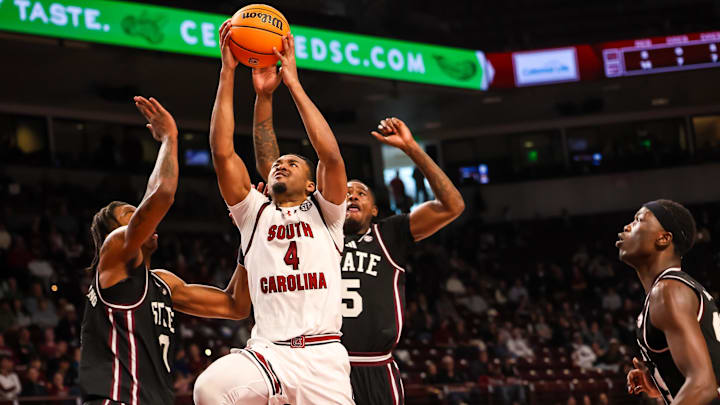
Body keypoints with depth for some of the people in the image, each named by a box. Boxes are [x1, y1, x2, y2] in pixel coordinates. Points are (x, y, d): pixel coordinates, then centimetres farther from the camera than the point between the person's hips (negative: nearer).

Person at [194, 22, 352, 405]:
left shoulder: (323, 213, 17)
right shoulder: (255, 213, 20)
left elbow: (332, 156, -1)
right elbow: (222, 152, 8)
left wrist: (293, 82, 1)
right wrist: (227, 72, 4)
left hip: (323, 357, 0)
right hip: (267, 351, 0)